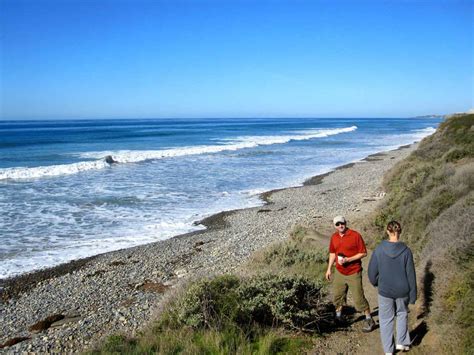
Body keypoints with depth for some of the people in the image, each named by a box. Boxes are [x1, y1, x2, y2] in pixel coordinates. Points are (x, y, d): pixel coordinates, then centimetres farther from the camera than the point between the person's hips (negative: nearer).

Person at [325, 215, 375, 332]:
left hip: (354, 273, -5)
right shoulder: (334, 237, 2)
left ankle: (369, 320, 16)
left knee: (359, 298, -2)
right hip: (339, 272, 5)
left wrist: (348, 259, -22)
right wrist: (329, 268, 12)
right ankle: (338, 316, 32)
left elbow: (363, 253, -13)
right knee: (337, 295, 11)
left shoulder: (355, 235, -15)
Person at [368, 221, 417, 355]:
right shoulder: (406, 251, -14)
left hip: (385, 291, 0)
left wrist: (375, 282, 17)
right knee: (402, 314, 26)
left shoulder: (379, 249, -13)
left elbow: (372, 270, -5)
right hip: (402, 291, 1)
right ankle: (401, 342, 26)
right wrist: (413, 295, 2)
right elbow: (411, 274, -8)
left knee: (386, 319, 14)